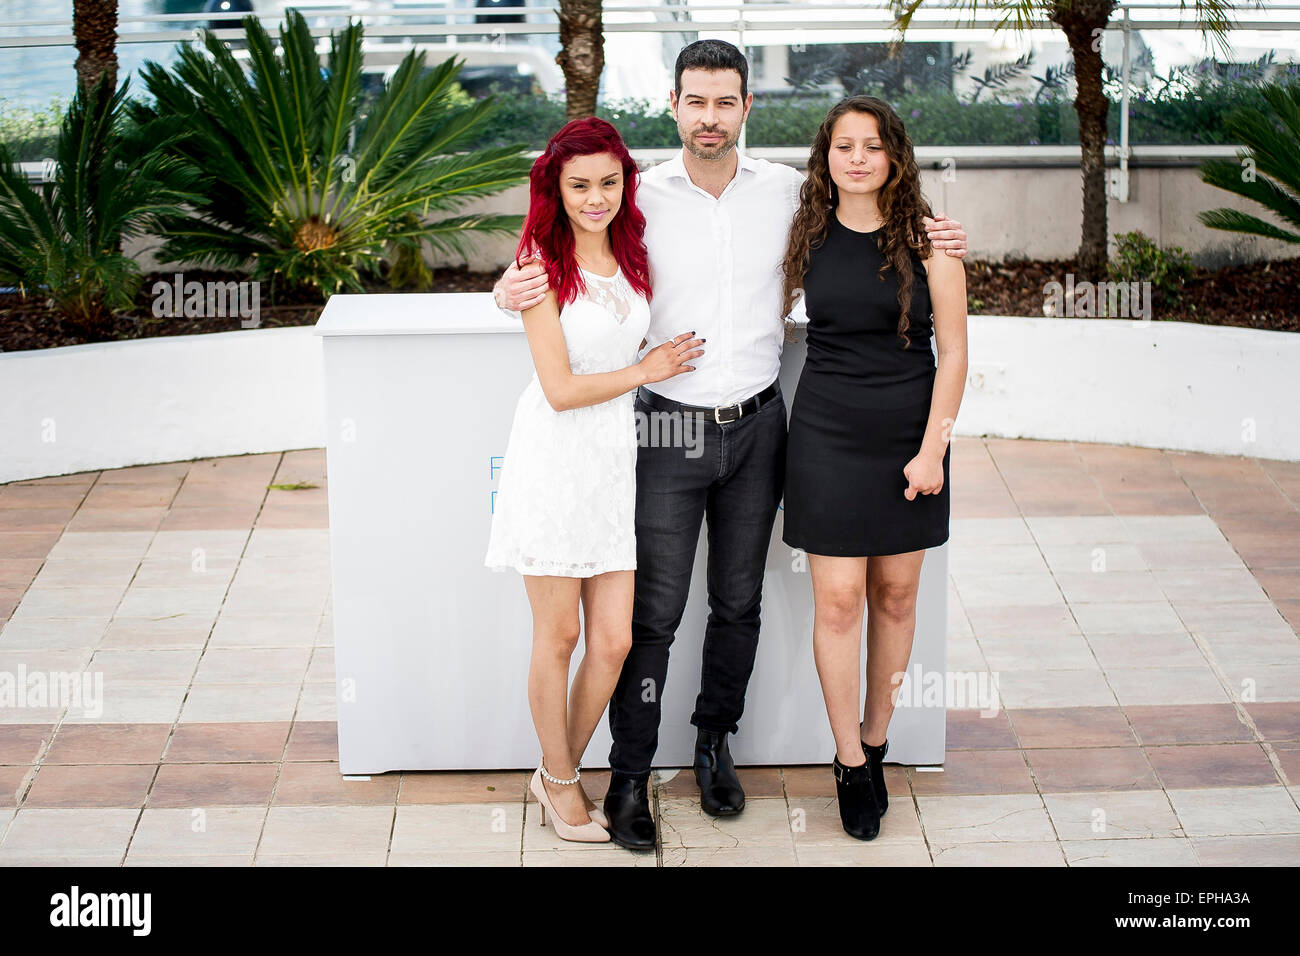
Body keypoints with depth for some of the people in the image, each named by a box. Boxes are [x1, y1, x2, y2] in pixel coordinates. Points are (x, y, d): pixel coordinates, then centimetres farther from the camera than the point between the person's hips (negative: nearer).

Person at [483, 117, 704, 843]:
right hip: (556, 458, -5)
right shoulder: (543, 265, -9)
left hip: (618, 458, 5)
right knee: (558, 636, 7)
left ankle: (561, 773, 24)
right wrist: (647, 370, -3)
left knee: (614, 641, 4)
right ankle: (558, 781, 25)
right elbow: (562, 389, -12)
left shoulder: (633, 254, 8)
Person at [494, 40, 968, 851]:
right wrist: (515, 289, -22)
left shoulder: (789, 192, 0)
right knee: (654, 611, -1)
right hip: (669, 427, -2)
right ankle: (630, 777, 11)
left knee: (739, 601, 13)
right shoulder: (642, 197, -6)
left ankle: (715, 741, 33)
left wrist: (937, 244, -2)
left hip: (757, 426, 3)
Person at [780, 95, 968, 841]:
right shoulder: (807, 238, 3)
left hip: (909, 436, 0)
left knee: (896, 595, 7)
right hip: (828, 435, 1)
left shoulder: (927, 239, -4)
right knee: (838, 599, -2)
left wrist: (933, 449, -8)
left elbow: (953, 352, -3)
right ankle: (851, 766, 8)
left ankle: (876, 743, 22)